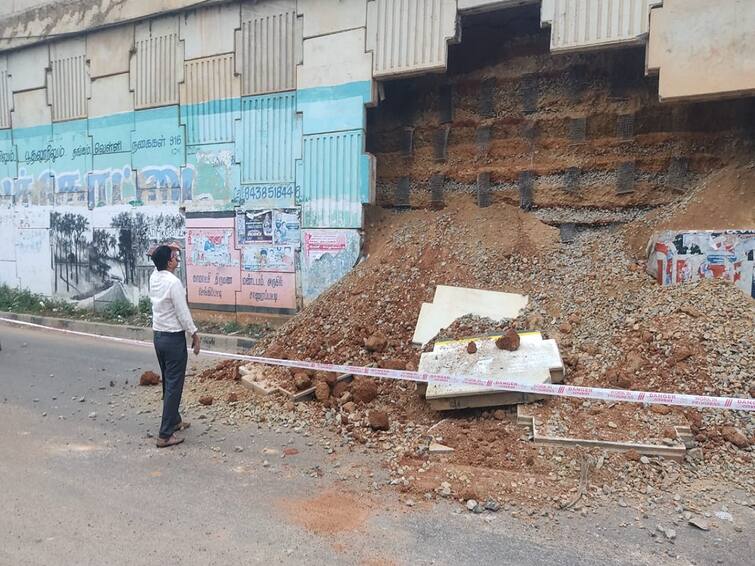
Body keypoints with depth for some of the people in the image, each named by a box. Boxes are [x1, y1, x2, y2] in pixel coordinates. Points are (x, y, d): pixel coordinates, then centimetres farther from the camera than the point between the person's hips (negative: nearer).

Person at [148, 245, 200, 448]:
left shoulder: (154, 278, 2)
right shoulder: (173, 282, -21)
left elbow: (160, 265, 28)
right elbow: (183, 313, -18)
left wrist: (167, 251, 16)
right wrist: (195, 334, -9)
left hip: (158, 336, 9)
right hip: (174, 338, -9)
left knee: (168, 382, 21)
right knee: (174, 386, -2)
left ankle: (175, 420, 36)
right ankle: (165, 435, 1)